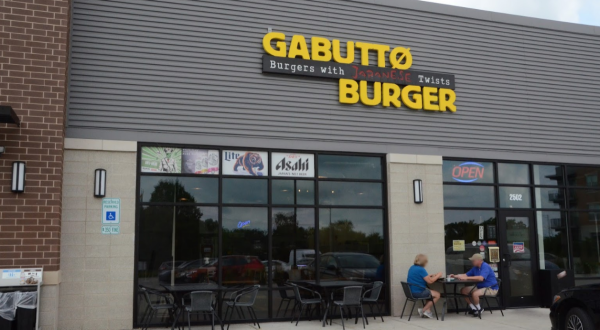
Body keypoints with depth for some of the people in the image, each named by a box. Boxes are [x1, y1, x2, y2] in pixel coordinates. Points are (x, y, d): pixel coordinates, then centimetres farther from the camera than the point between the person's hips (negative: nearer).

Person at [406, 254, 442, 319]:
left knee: (430, 292, 27)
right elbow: (430, 281, -17)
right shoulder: (421, 269, -19)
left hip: (412, 292, 10)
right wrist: (438, 276, -1)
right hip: (418, 293, -10)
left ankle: (427, 311, 14)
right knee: (437, 295, 4)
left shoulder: (412, 267, 10)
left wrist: (432, 275, 13)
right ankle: (423, 310, 5)